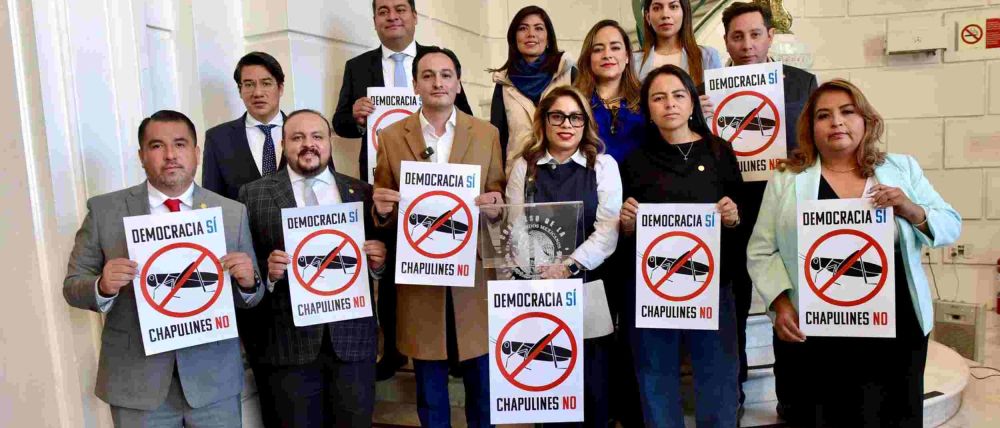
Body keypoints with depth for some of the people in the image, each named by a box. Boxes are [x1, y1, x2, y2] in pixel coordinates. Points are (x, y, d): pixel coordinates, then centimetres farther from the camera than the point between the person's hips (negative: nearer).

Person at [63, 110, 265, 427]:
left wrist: (248, 282, -19)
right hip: (137, 382, 0)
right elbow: (73, 285, 2)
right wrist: (103, 286, -19)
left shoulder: (232, 212, 0)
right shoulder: (103, 210, -1)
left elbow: (251, 296, 2)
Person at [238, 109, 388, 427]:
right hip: (289, 342, -1)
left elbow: (378, 262, 10)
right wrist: (267, 271, -19)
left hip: (352, 337, 2)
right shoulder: (254, 195, 3)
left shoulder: (362, 193, 7)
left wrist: (379, 260, -11)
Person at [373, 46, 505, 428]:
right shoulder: (391, 137, 3)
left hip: (473, 271, 0)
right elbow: (384, 213, 5)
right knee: (429, 388, 14)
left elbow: (498, 199, 5)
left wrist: (494, 203, -17)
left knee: (481, 380, 14)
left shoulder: (487, 134, 4)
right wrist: (382, 208, -18)